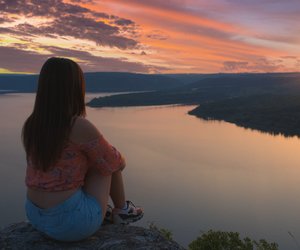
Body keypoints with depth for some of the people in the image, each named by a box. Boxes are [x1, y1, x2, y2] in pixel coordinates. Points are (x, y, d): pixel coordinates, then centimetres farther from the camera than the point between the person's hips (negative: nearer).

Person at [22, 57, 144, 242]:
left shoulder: (32, 125, 0)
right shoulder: (81, 127, -22)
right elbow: (114, 162, -5)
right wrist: (120, 160, 19)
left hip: (37, 215, 7)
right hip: (72, 221, -6)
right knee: (106, 162, 12)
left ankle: (104, 211, 36)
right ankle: (121, 210, 31)